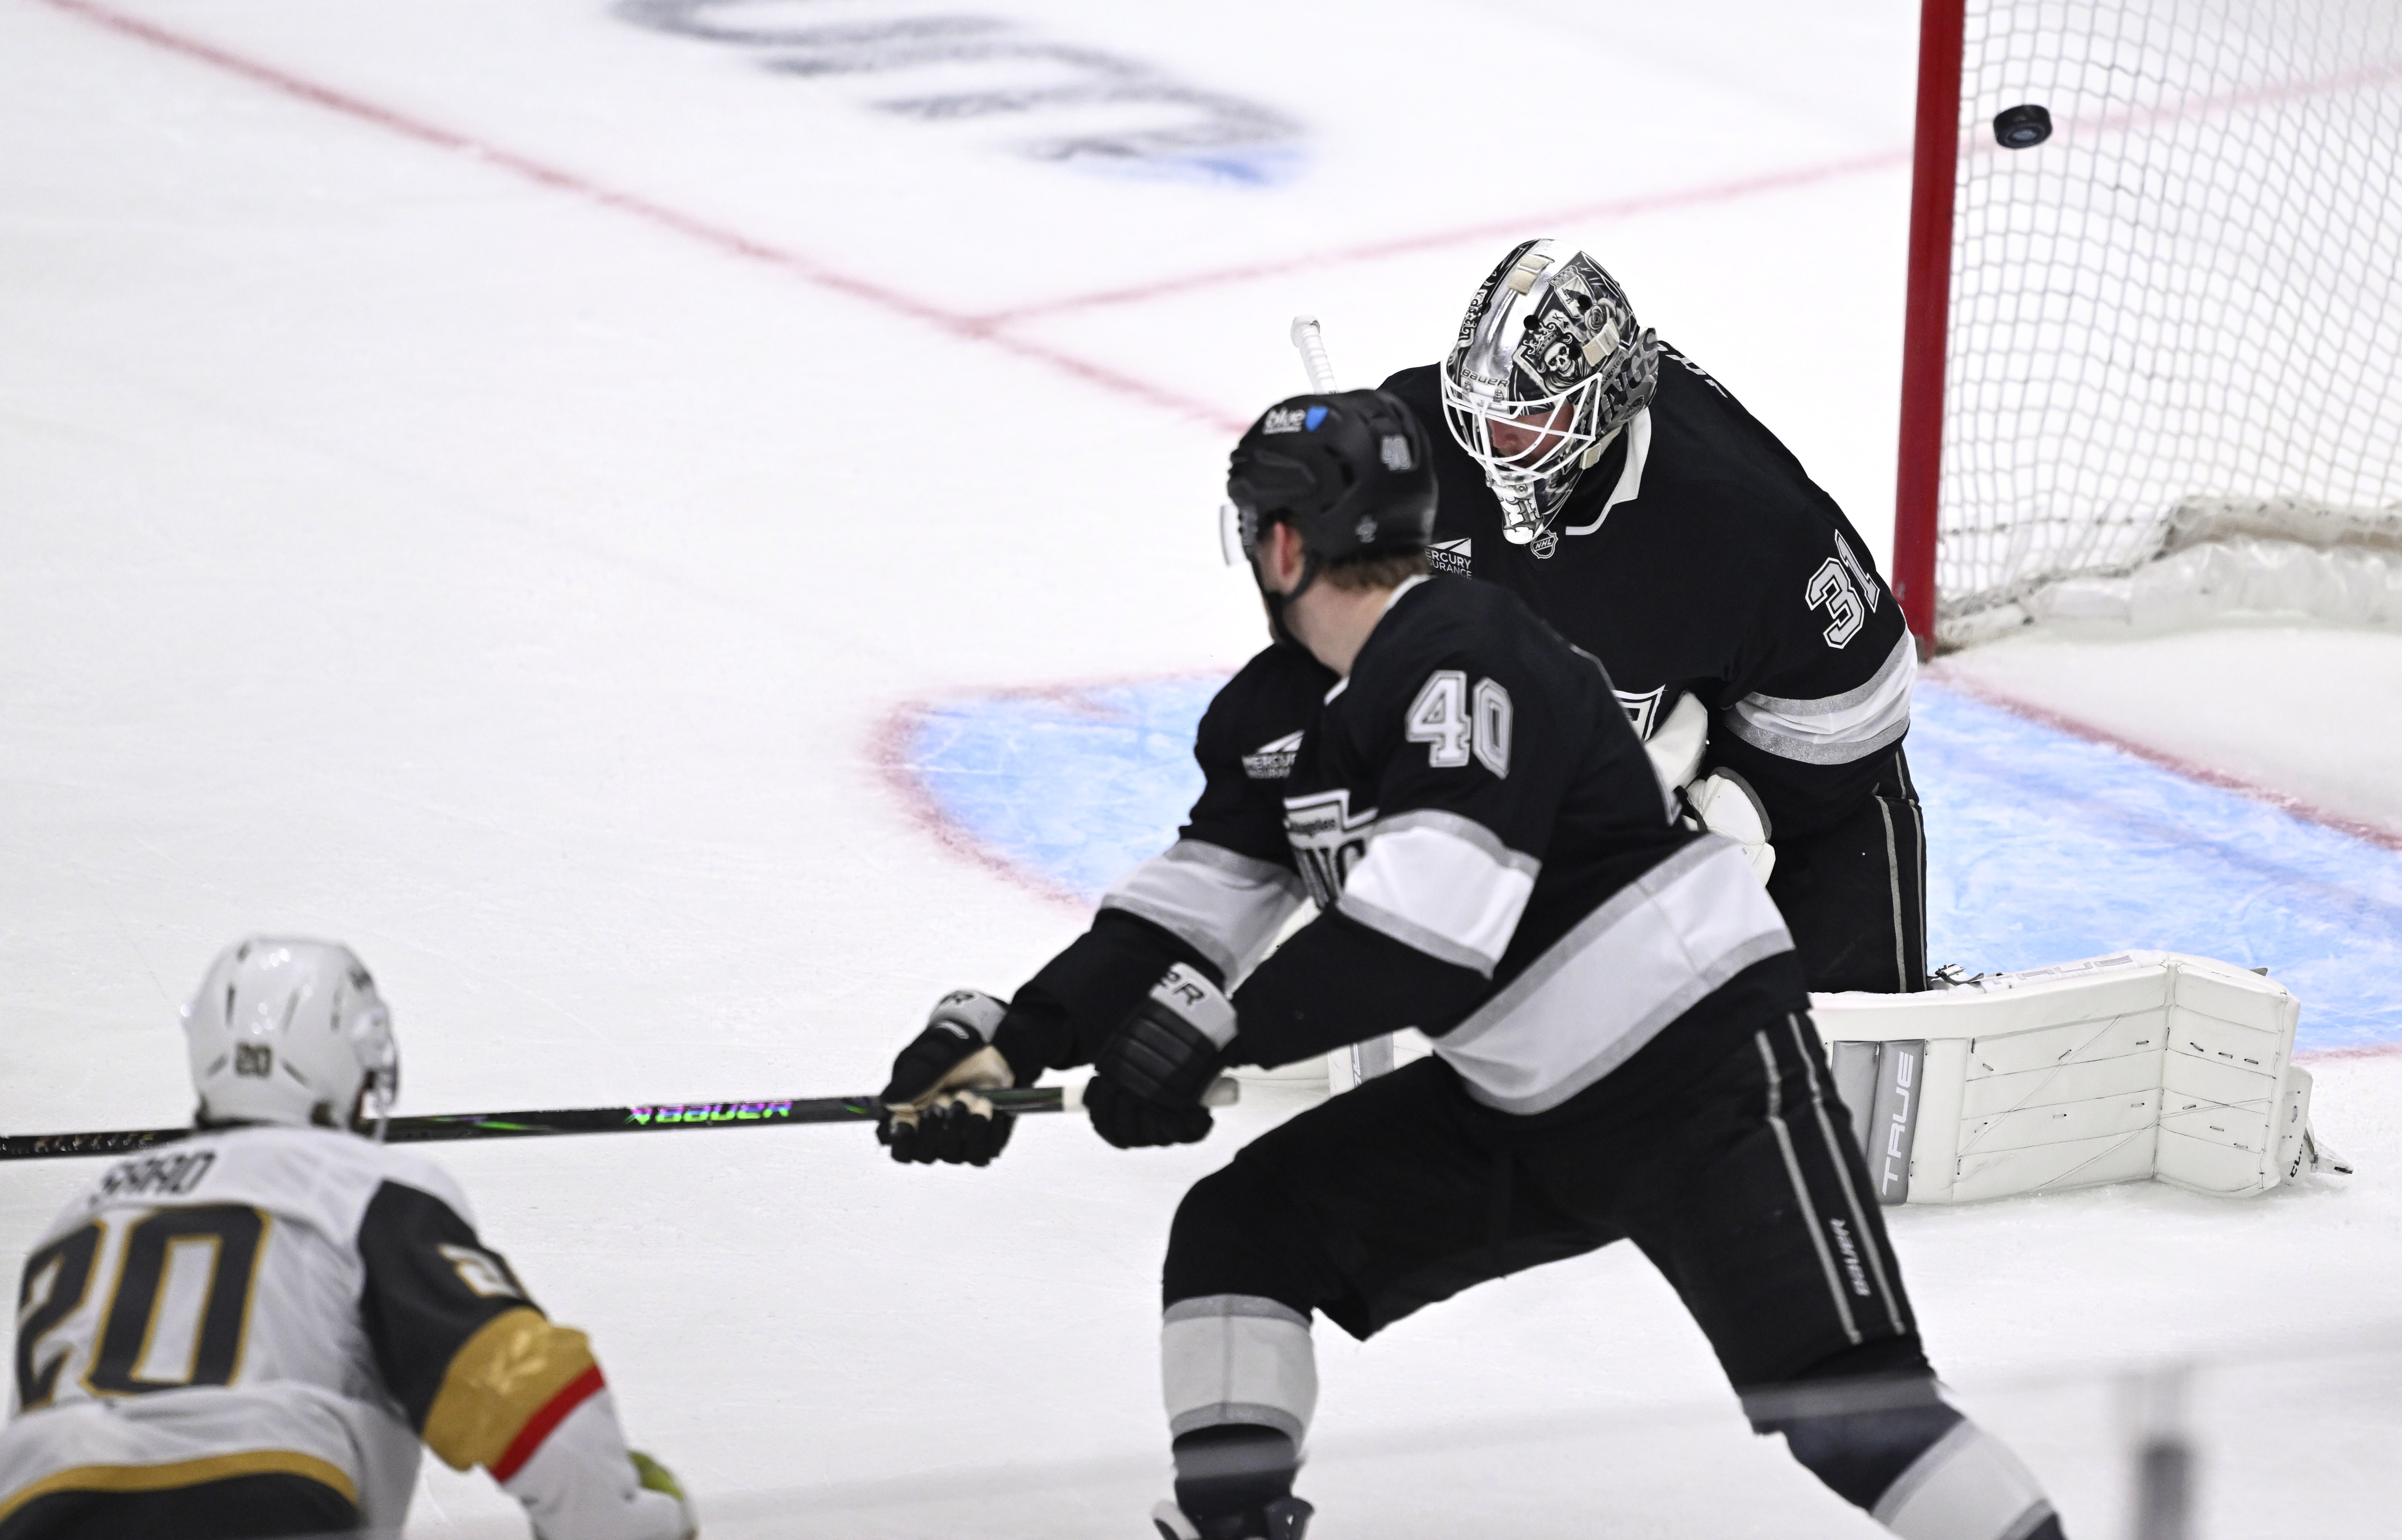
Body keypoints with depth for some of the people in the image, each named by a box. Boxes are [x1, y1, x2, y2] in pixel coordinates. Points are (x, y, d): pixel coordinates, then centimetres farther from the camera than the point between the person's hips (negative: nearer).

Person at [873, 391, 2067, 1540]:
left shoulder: (1470, 660, -23)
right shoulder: (1276, 714, 7)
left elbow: (1428, 937, -32)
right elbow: (1193, 905, 7)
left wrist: (1215, 1030, -29)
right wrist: (1007, 1041, -4)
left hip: (1706, 1065, -9)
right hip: (1515, 1101, 9)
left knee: (1849, 1402, -19)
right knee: (1241, 1228, 4)